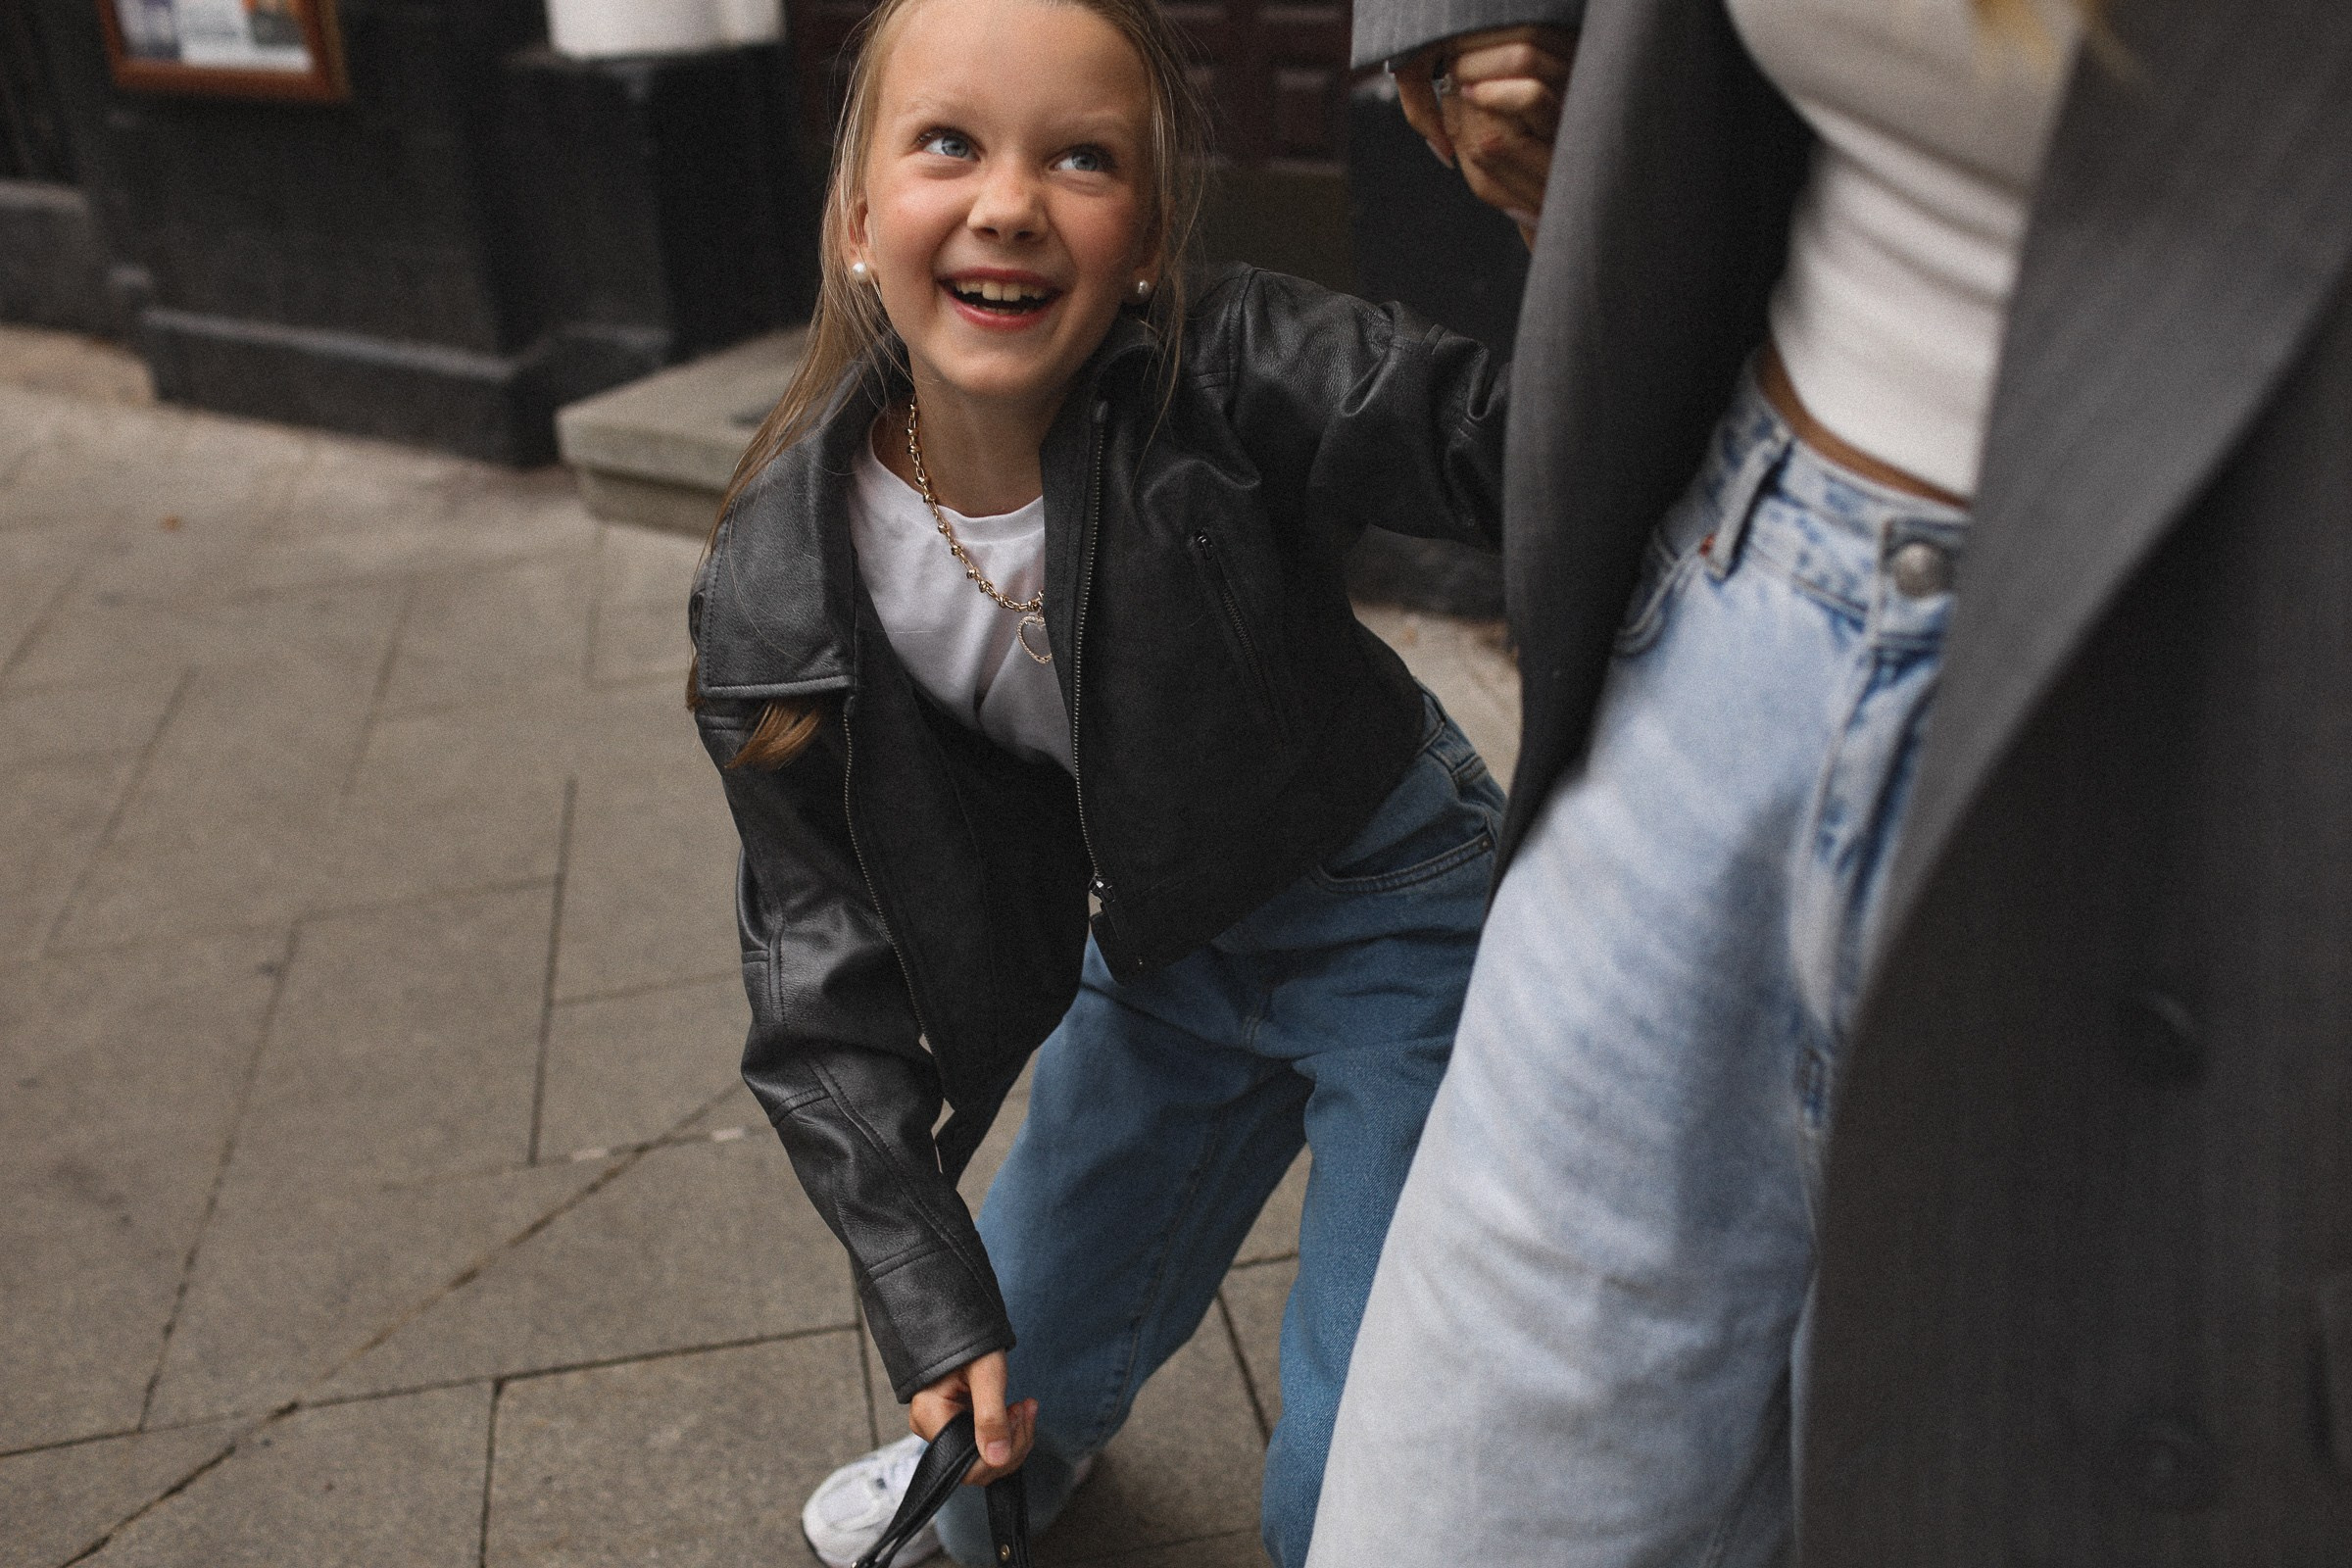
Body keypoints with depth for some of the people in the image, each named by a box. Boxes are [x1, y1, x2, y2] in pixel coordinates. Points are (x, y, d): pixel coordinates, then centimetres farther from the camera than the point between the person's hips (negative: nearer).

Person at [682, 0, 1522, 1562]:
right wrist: (932, 1303, -13)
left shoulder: (1240, 379, -28)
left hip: (1395, 918, -3)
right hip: (1163, 950, 4)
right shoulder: (778, 594, -18)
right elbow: (827, 977, -12)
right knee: (1028, 1356, 23)